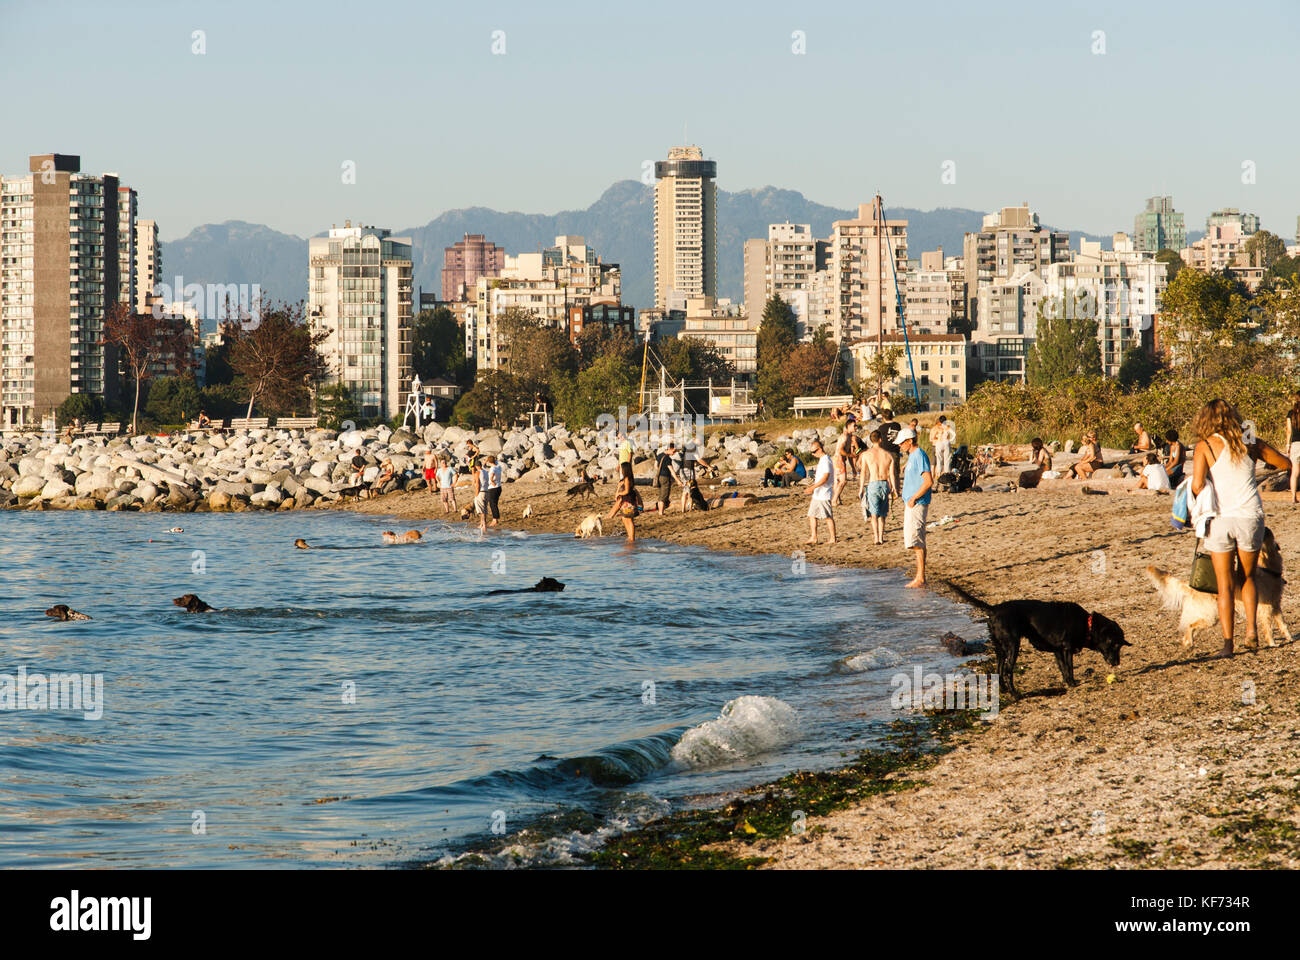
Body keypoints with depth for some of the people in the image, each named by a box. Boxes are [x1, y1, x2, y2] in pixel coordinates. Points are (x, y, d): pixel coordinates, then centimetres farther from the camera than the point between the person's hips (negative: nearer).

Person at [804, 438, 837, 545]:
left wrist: (813, 487, -28)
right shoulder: (821, 460, 15)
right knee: (812, 515, 9)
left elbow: (825, 477, -25)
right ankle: (813, 537, 12)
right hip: (817, 494, 10)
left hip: (824, 495, -10)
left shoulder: (826, 460, -17)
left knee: (828, 517, -2)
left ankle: (833, 538, 4)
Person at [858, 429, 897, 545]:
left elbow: (863, 473, -4)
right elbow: (891, 473, 5)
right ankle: (881, 537, 17)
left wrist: (861, 489, 1)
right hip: (885, 484, 3)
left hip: (873, 484, -3)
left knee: (874, 513, -2)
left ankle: (876, 537, -13)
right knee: (882, 514, 15)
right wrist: (893, 488, 12)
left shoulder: (866, 454, -3)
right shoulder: (888, 454, 4)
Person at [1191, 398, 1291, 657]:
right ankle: (1251, 630, 4)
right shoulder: (1250, 443, 5)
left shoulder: (1205, 446, -4)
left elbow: (1197, 485, -16)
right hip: (1250, 516, 2)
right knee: (1248, 578, 20)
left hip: (1220, 519, -2)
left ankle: (1228, 641, 0)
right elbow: (1285, 464, 17)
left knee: (1224, 585, 7)